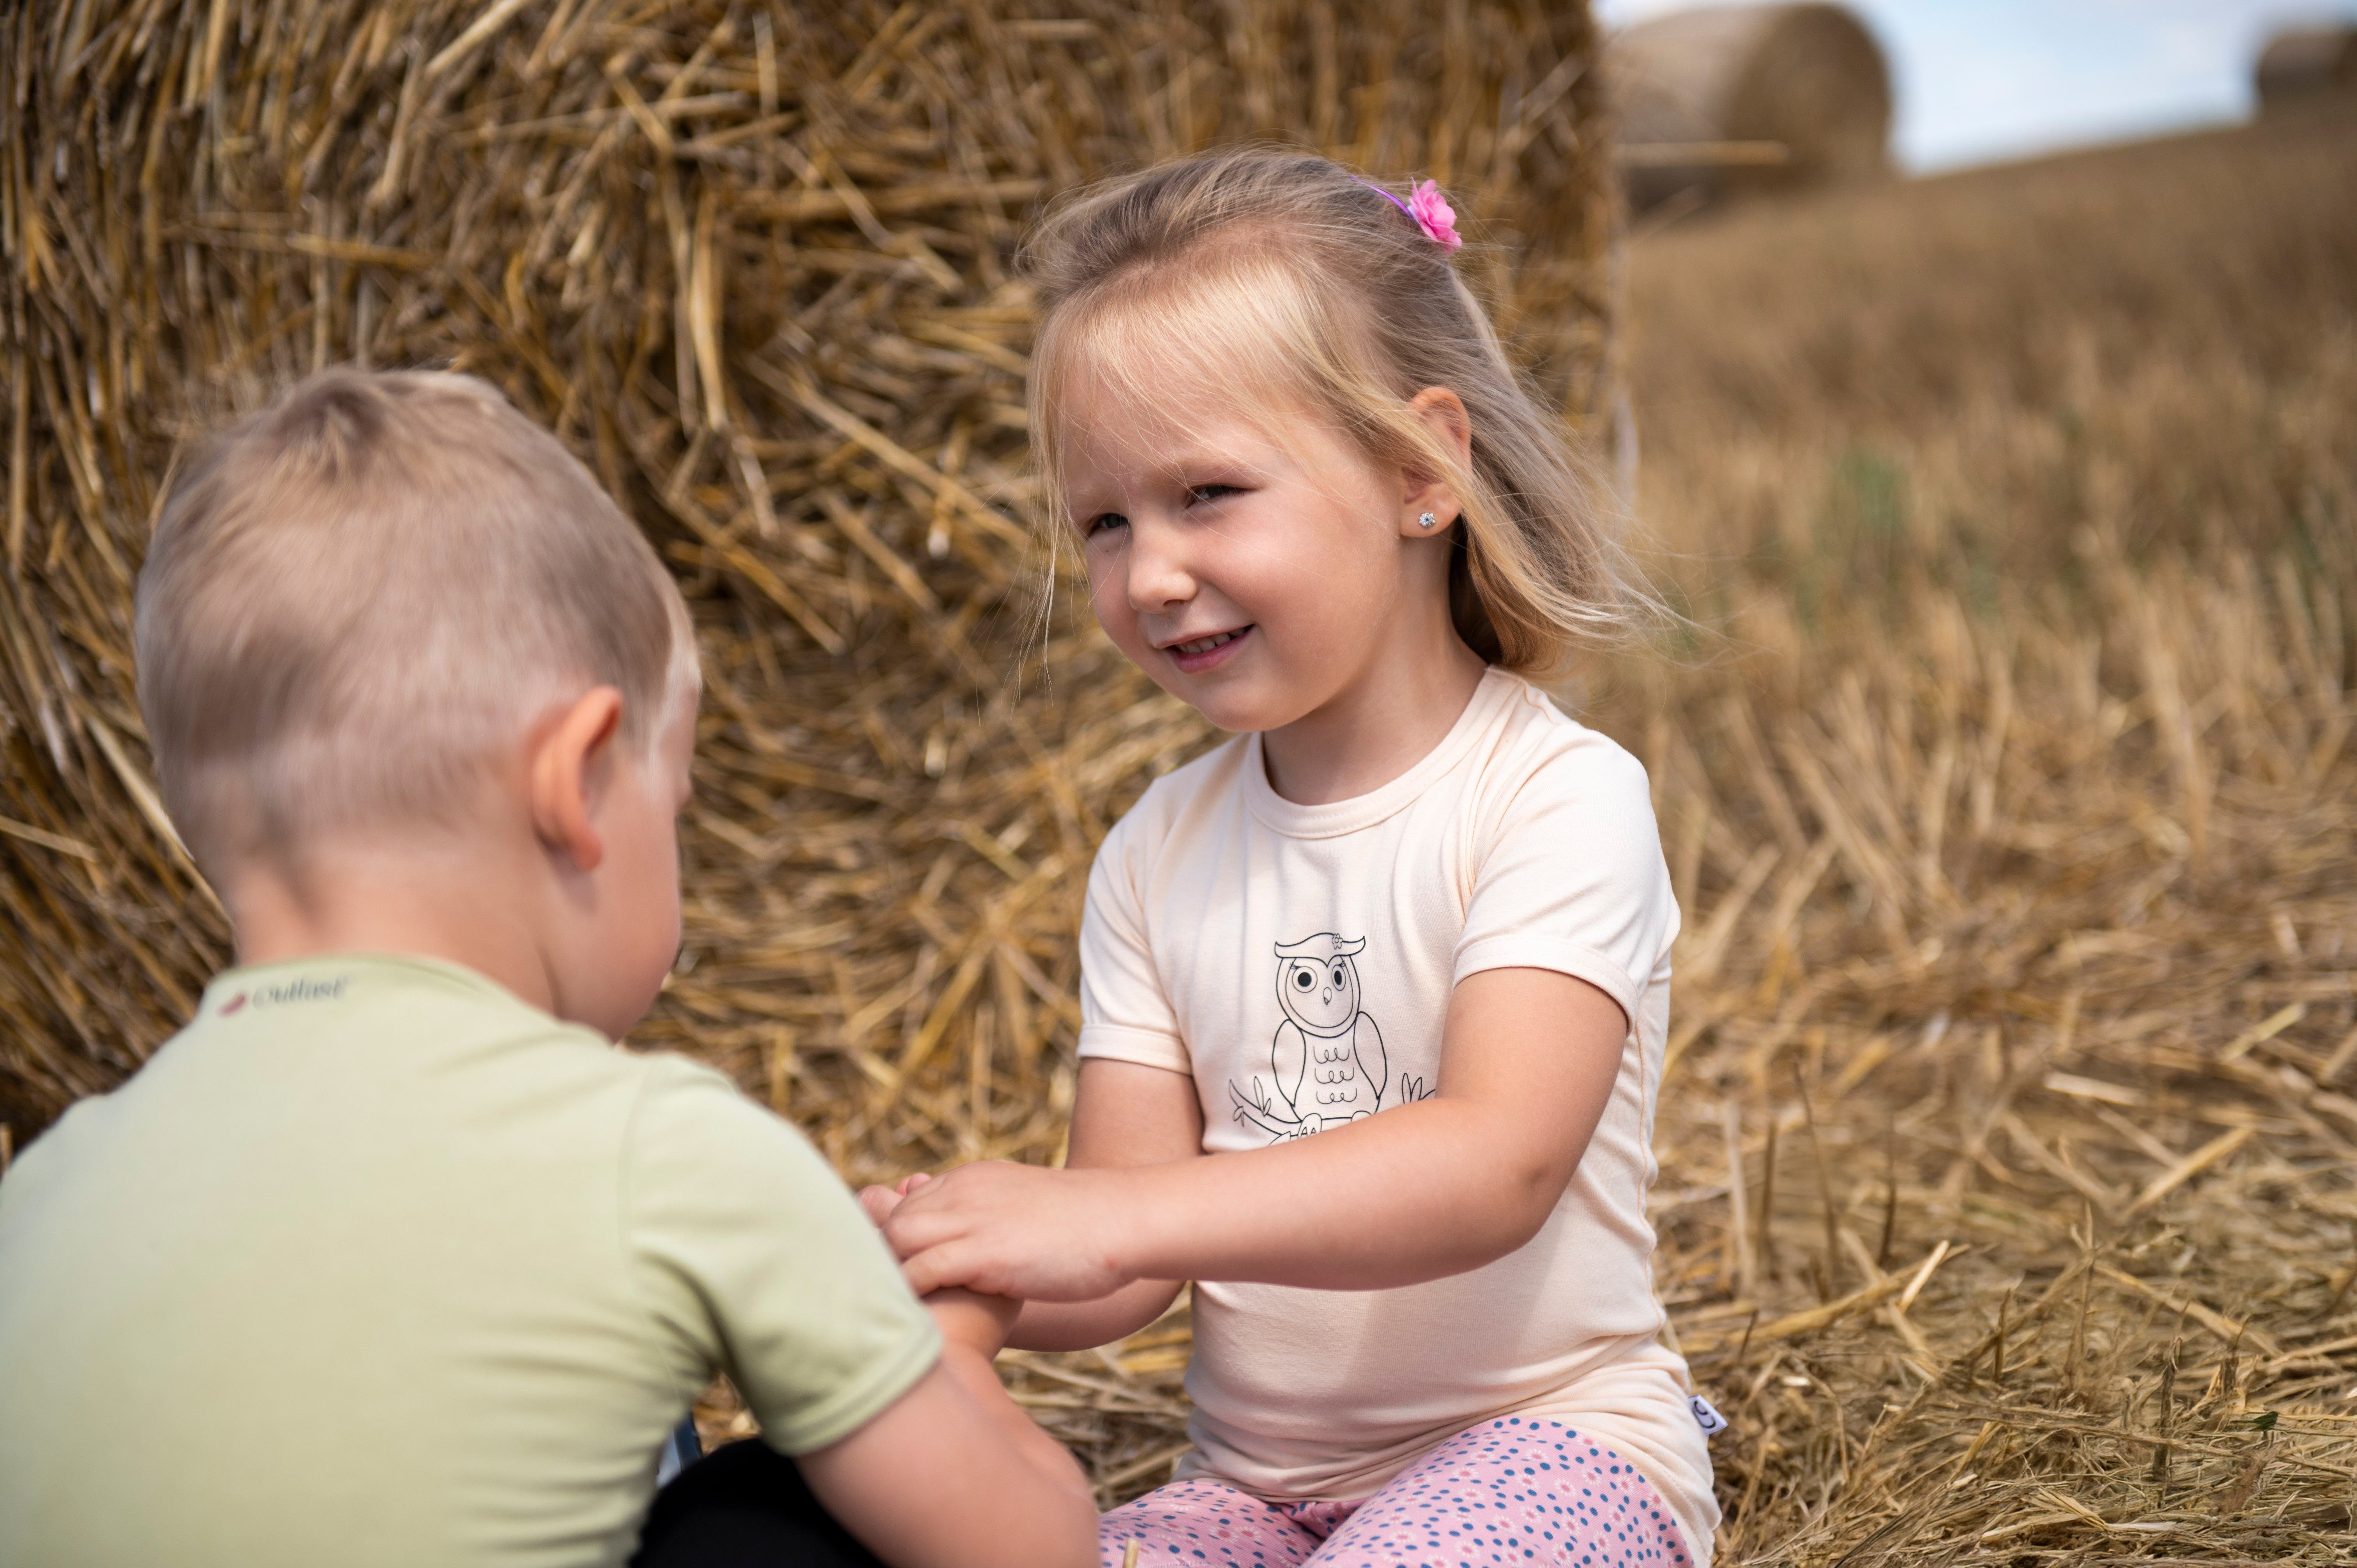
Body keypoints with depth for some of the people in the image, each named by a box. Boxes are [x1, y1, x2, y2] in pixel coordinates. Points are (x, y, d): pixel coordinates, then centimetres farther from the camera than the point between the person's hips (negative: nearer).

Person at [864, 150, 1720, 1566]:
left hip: (1543, 1440, -3)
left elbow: (1497, 1165, -27)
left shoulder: (1557, 799, -12)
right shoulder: (1156, 854, 4)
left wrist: (1107, 1220, -37)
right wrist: (954, 1265, -22)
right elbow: (1129, 1273, 1)